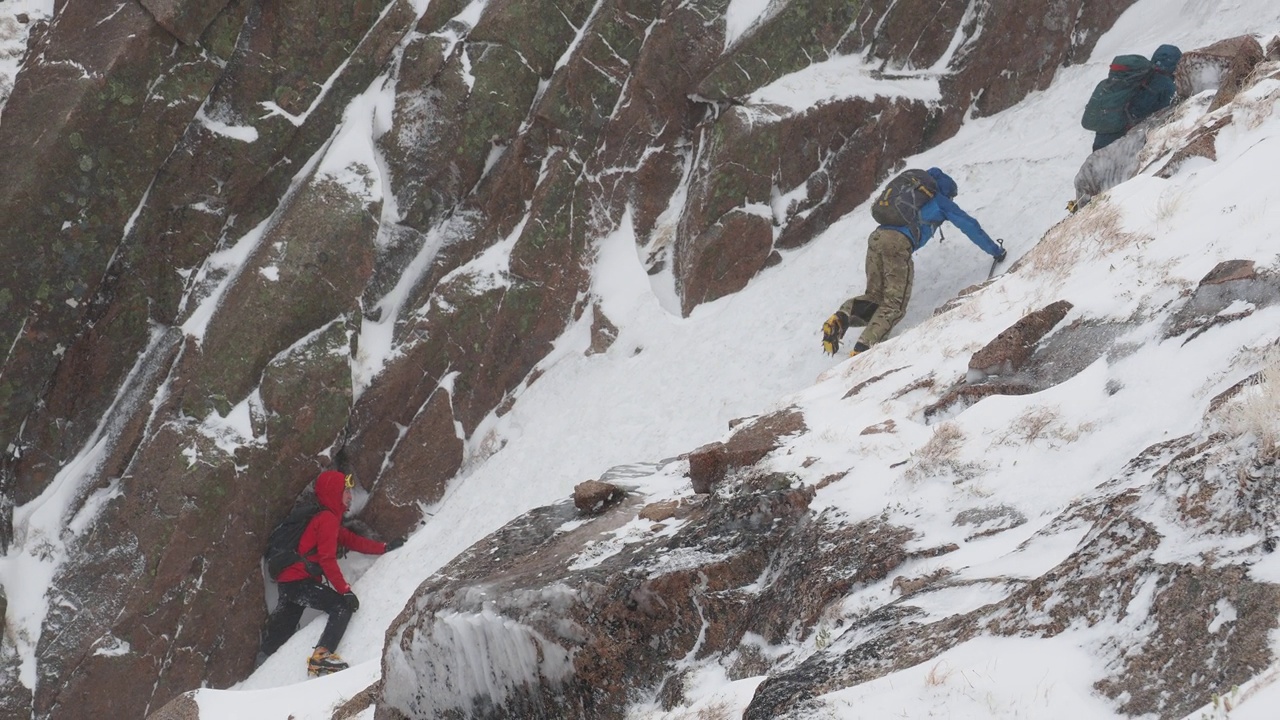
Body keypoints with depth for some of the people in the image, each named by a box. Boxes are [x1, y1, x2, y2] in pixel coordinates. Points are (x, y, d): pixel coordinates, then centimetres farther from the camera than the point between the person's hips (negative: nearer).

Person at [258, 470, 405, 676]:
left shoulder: (328, 519, 20)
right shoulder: (327, 519, -12)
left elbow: (351, 540, 24)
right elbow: (327, 560, -19)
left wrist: (385, 547, 23)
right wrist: (346, 591, -20)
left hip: (288, 582, 10)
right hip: (300, 582, -10)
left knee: (284, 629, 21)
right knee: (343, 606, -15)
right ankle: (322, 655, -29)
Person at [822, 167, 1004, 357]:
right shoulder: (941, 201, 19)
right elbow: (970, 226, 20)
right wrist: (996, 251, 30)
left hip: (876, 237, 6)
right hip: (899, 243, -6)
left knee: (874, 296, 14)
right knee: (894, 304, -6)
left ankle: (842, 318, -16)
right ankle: (864, 347, -28)